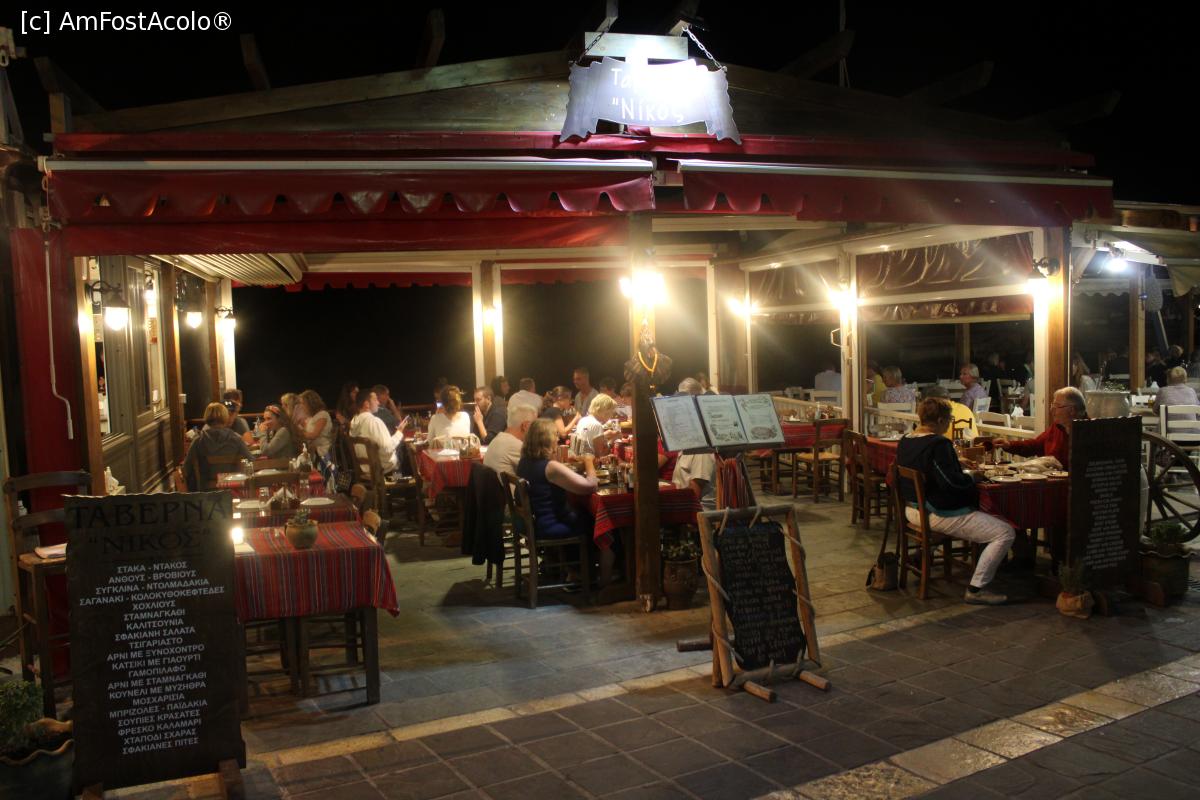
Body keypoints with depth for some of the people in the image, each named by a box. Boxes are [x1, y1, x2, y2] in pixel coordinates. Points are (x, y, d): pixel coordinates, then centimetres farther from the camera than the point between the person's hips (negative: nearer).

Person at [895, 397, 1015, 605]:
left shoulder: (904, 441, 6)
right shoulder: (937, 444, -22)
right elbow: (950, 481, -28)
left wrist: (958, 466, 15)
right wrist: (972, 477, -9)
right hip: (938, 515, -10)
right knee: (1005, 533, -8)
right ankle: (977, 589, -8)